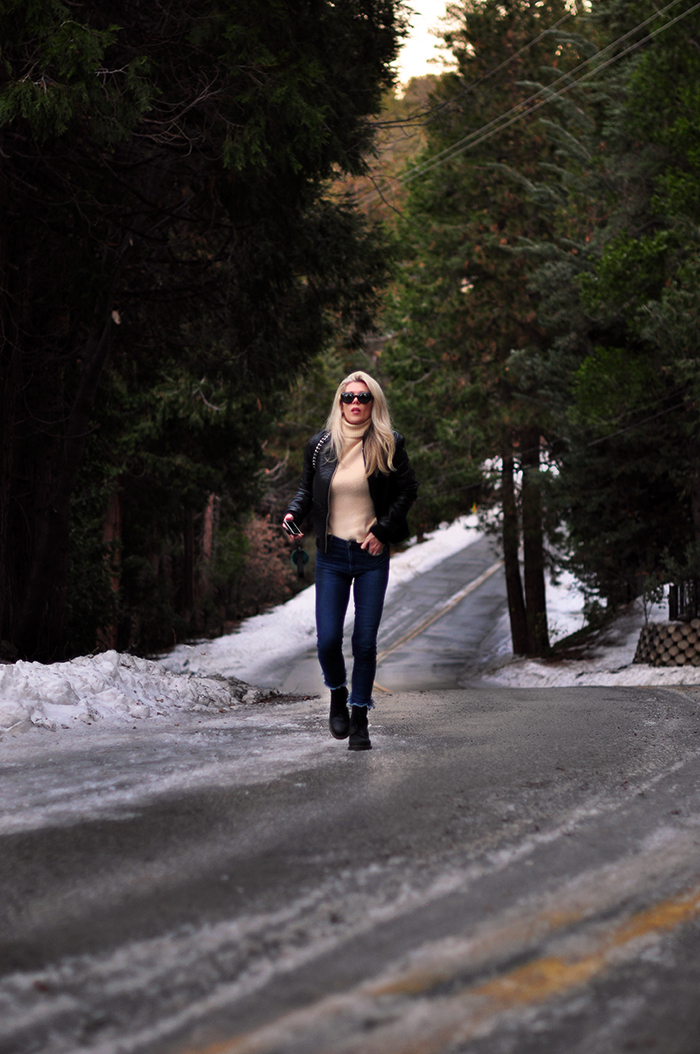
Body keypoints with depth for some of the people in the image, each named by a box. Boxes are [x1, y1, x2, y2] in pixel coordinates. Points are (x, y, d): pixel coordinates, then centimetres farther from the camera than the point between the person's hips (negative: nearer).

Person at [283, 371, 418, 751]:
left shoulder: (388, 445, -1)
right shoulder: (320, 445, 4)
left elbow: (407, 490, 4)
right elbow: (306, 488, 15)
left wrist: (383, 530, -6)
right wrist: (294, 513, -5)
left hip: (371, 555, -1)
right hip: (331, 554, 1)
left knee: (365, 641, 0)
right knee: (328, 639, -6)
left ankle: (359, 719, 13)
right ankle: (337, 694, 25)